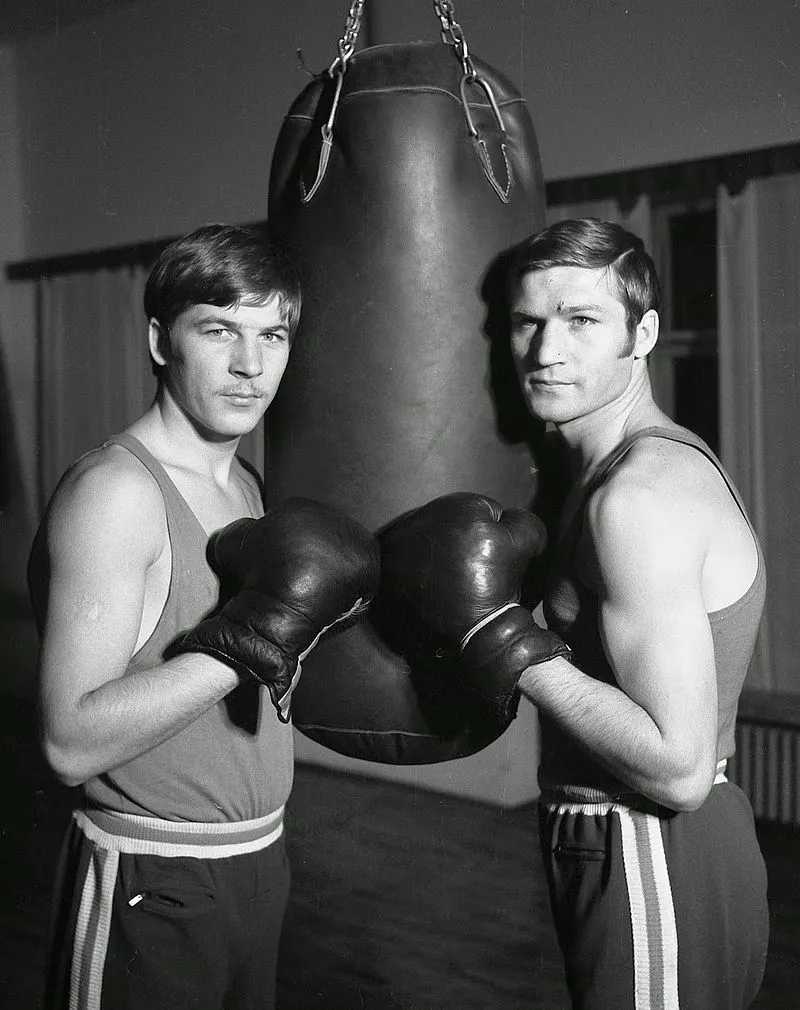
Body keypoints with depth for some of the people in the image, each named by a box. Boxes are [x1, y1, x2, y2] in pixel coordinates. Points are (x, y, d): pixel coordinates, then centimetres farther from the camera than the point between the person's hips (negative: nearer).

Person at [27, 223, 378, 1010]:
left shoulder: (247, 486, 6)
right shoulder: (116, 490, -18)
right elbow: (72, 743, -23)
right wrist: (244, 642, -28)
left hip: (257, 861, 8)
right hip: (149, 887, -8)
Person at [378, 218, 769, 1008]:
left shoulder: (641, 492, -23)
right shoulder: (652, 460, 7)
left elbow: (679, 768, -27)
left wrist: (501, 633, -23)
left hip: (655, 870, -10)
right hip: (627, 852, 10)